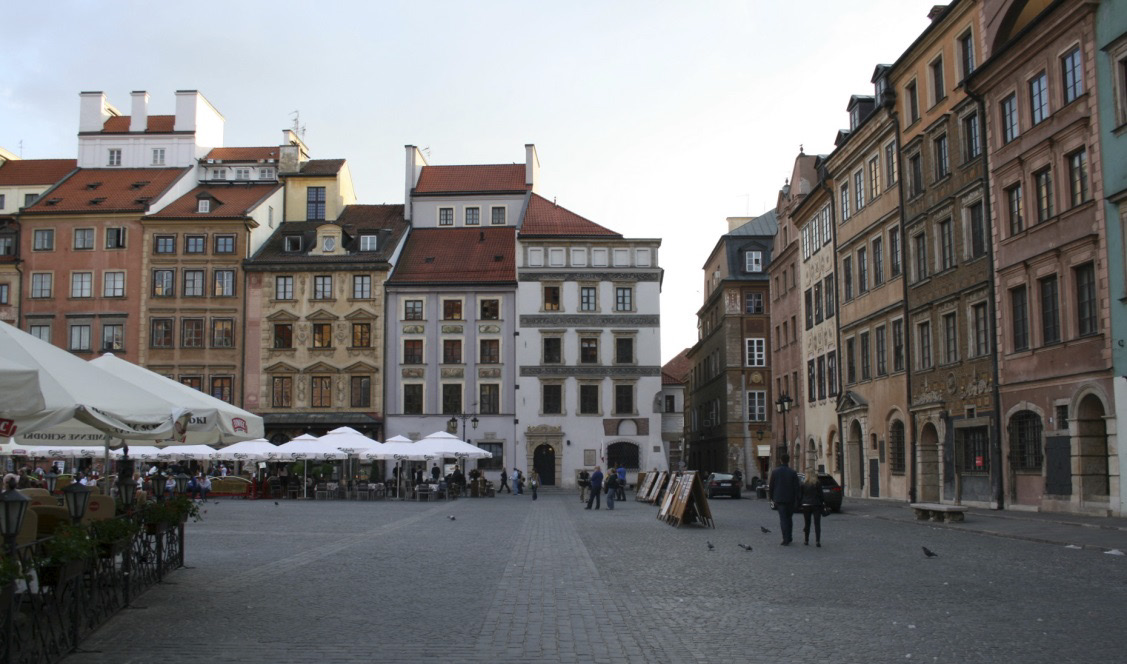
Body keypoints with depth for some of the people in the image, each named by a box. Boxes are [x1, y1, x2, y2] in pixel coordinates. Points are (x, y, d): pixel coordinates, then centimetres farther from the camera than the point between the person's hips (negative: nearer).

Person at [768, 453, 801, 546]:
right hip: (790, 499, 1)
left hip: (779, 499, -1)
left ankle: (786, 540, -8)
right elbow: (796, 487, -4)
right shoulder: (793, 472, -3)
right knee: (789, 518, 17)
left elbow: (771, 486, 1)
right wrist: (796, 499, 3)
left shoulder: (775, 472, -4)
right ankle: (789, 538, 22)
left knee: (783, 519, -2)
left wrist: (771, 497, 12)